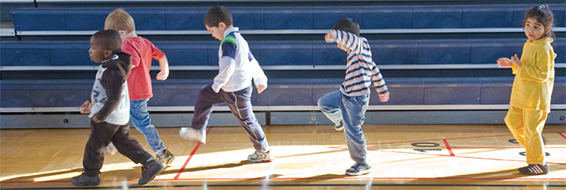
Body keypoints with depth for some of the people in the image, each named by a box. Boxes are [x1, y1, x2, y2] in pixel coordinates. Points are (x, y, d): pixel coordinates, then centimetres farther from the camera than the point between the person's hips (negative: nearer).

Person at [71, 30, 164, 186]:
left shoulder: (112, 72, -28)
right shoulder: (108, 65, 4)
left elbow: (113, 99, -28)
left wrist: (100, 115, -20)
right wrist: (91, 102, 23)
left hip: (108, 118, -10)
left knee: (94, 145, 7)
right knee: (124, 142, 17)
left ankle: (90, 175, 24)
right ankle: (150, 164, 15)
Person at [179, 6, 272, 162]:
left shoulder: (228, 41, -21)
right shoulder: (239, 39, 10)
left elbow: (228, 65, -36)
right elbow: (252, 61, 20)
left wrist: (218, 83, -26)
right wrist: (260, 80, 30)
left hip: (236, 91, -10)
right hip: (230, 88, 10)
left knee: (247, 121, 3)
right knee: (204, 94, 16)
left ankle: (264, 152, 18)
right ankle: (198, 131, 22)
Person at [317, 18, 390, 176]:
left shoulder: (362, 44, -13)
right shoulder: (358, 52, 13)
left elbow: (350, 39, -38)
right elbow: (374, 69, 23)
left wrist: (335, 35, -57)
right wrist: (382, 89, 30)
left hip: (357, 98, -9)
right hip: (345, 94, 9)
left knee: (352, 131, -3)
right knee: (323, 103, 16)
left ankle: (363, 164, 11)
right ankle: (341, 120, 38)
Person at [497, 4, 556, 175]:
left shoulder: (544, 49, -19)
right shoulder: (528, 44, 11)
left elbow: (542, 74, -25)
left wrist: (521, 67, -23)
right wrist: (512, 64, 10)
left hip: (536, 98, -9)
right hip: (522, 96, 9)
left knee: (531, 129, -3)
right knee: (512, 121, 15)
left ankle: (538, 164, 10)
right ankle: (533, 146, 33)